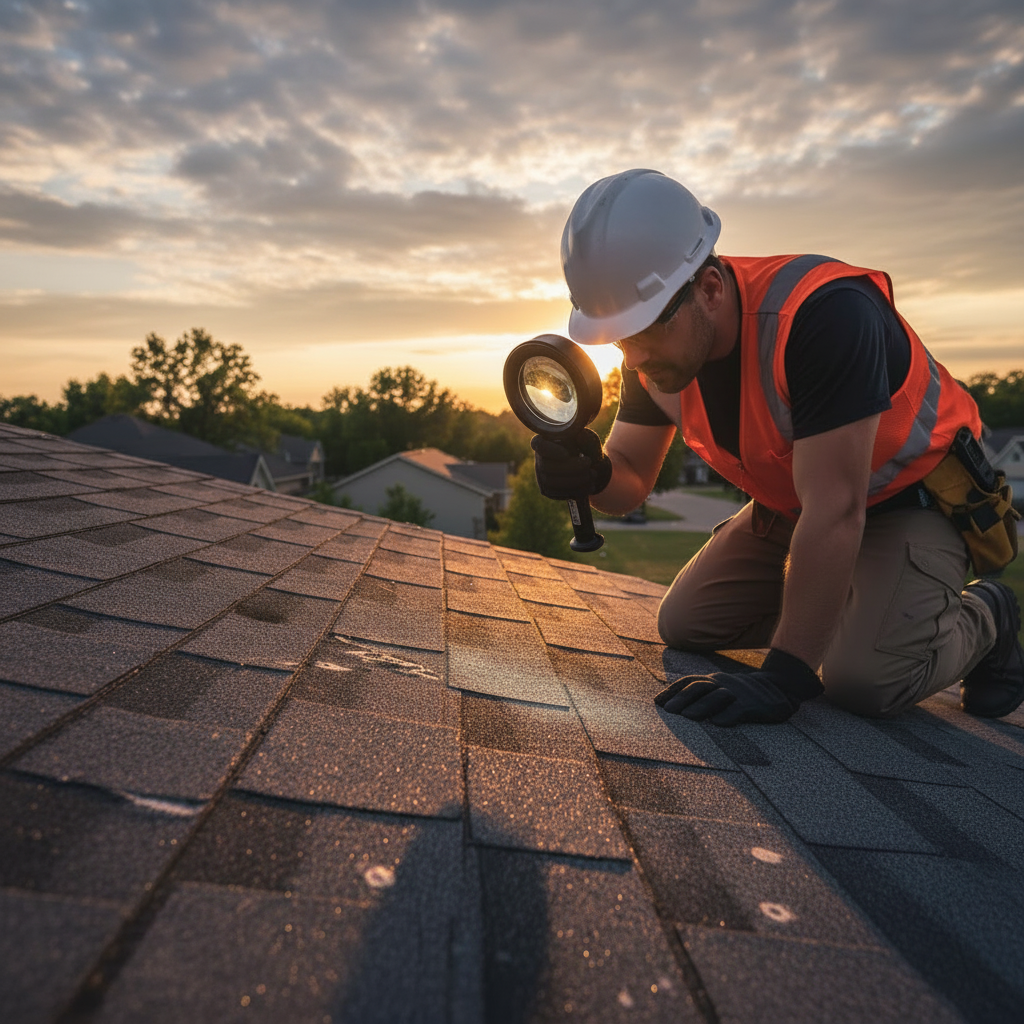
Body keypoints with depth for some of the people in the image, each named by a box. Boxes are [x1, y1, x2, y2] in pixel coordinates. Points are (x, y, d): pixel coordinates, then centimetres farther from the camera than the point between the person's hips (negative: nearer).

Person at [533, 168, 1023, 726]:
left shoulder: (823, 313, -37)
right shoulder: (656, 344, -14)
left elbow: (833, 512, -37)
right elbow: (630, 479, -6)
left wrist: (780, 679, -35)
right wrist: (591, 474, -33)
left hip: (910, 495, -6)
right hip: (787, 506, 7)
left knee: (863, 678, -26)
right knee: (684, 622, 3)